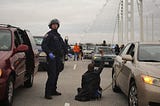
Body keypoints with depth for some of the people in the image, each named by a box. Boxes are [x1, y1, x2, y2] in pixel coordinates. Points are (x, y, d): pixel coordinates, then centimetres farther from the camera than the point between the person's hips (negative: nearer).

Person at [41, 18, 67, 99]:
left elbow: (63, 45, 29)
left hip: (58, 58, 8)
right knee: (52, 75, -12)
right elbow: (43, 45, -16)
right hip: (51, 57, -8)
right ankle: (47, 93, -8)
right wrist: (49, 53, -29)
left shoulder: (58, 35, 19)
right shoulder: (48, 35, -5)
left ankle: (53, 91, 23)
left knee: (56, 75, 12)